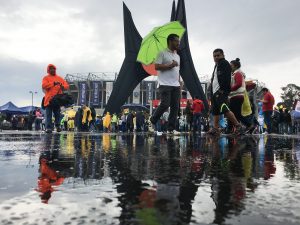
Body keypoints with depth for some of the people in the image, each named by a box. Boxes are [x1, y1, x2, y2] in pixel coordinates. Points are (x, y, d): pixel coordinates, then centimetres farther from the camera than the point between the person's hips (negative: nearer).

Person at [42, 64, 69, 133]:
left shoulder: (60, 78, 18)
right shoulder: (46, 78, 9)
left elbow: (67, 85, 13)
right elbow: (44, 85, -9)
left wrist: (63, 86, -11)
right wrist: (53, 83, -19)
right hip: (49, 99, -2)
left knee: (57, 114, 9)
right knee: (48, 114, -4)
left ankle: (57, 126, 19)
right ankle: (48, 127, -5)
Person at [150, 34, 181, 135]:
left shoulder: (177, 56, 23)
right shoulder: (163, 53, 0)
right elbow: (156, 66, -10)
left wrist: (179, 83, 15)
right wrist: (170, 65, -12)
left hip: (176, 85, 7)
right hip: (165, 84, -7)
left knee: (175, 106, 0)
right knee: (165, 104, -14)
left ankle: (171, 129, 4)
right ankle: (153, 121, 10)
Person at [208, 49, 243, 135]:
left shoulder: (224, 63, 0)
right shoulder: (217, 66, 27)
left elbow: (226, 77, -15)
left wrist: (223, 89, -24)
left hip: (221, 91, -10)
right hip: (215, 91, 10)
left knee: (224, 109, -20)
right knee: (215, 111, 9)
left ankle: (237, 125, -14)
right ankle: (215, 128, 13)